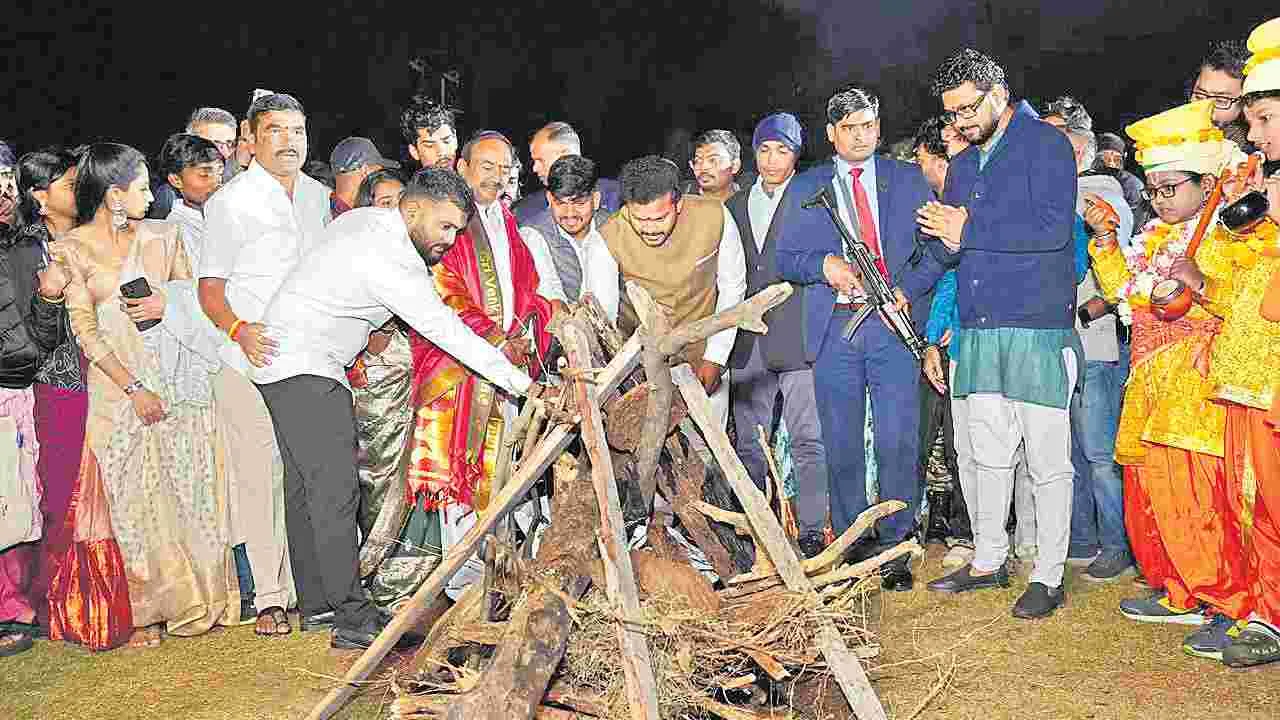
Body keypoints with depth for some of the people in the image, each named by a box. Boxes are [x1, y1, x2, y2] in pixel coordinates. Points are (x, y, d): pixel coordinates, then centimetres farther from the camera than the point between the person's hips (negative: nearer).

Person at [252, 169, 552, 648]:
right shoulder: (388, 260, -21)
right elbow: (446, 330, -22)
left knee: (305, 487, 11)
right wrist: (519, 381, -19)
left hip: (285, 361, 11)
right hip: (304, 370, -11)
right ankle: (353, 619, -12)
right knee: (335, 489, -12)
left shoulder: (365, 218, 7)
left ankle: (317, 603, 17)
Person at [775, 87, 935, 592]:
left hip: (894, 323, -1)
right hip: (834, 328, 1)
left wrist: (907, 290, -8)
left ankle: (894, 548, 6)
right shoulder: (806, 188, 14)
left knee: (898, 443, -6)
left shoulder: (908, 181, 13)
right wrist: (824, 265, -11)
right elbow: (786, 259, 9)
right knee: (841, 446, 5)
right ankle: (852, 546, 17)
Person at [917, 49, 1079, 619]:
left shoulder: (1045, 144, -2)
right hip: (977, 334, 7)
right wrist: (944, 241, -7)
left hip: (1038, 332, -7)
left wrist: (970, 229, -13)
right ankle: (988, 560, 27)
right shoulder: (962, 166, 19)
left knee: (1048, 460, -1)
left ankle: (1048, 576, 11)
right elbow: (943, 254, 17)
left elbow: (1052, 226, -16)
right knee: (981, 454, 12)